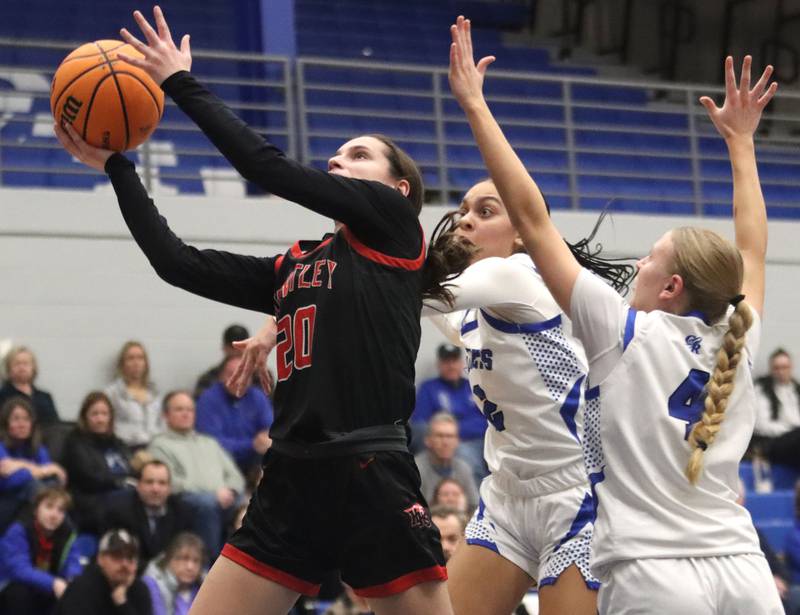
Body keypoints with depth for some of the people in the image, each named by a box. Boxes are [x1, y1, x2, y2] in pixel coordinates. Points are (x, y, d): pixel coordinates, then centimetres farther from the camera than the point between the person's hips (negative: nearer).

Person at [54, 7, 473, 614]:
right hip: (290, 489, 7)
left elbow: (271, 167, -3)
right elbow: (176, 261, 15)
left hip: (375, 489, -6)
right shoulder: (290, 268, 19)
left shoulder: (394, 225, 2)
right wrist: (116, 165, 17)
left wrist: (182, 84, 3)